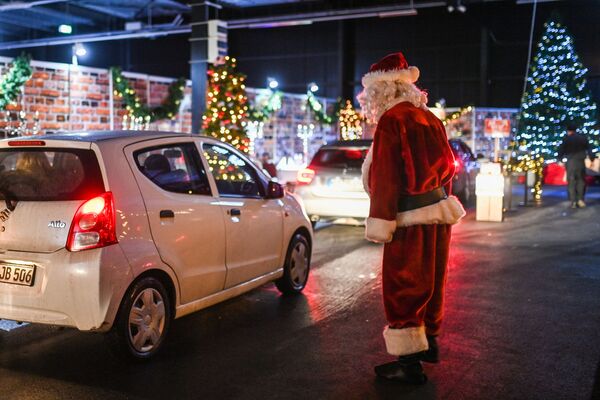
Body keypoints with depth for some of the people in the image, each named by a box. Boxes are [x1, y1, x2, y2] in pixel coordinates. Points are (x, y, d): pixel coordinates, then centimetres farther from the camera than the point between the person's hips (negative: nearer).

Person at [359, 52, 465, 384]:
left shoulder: (391, 121, -13)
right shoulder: (429, 119, 10)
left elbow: (385, 177, -18)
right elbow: (446, 167, 16)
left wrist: (380, 223, -17)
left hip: (411, 219, -8)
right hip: (438, 211, 9)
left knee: (402, 286, -1)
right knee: (429, 280, 20)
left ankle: (409, 362, 4)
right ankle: (428, 341, 35)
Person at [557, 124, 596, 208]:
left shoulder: (566, 139, 1)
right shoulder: (583, 138, 10)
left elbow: (561, 150, -3)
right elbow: (589, 149, 7)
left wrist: (560, 160, 4)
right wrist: (592, 159, 8)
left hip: (571, 162, -2)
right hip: (581, 161, 2)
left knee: (571, 181, 1)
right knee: (581, 180, 10)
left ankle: (573, 201, -3)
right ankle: (580, 199, 0)